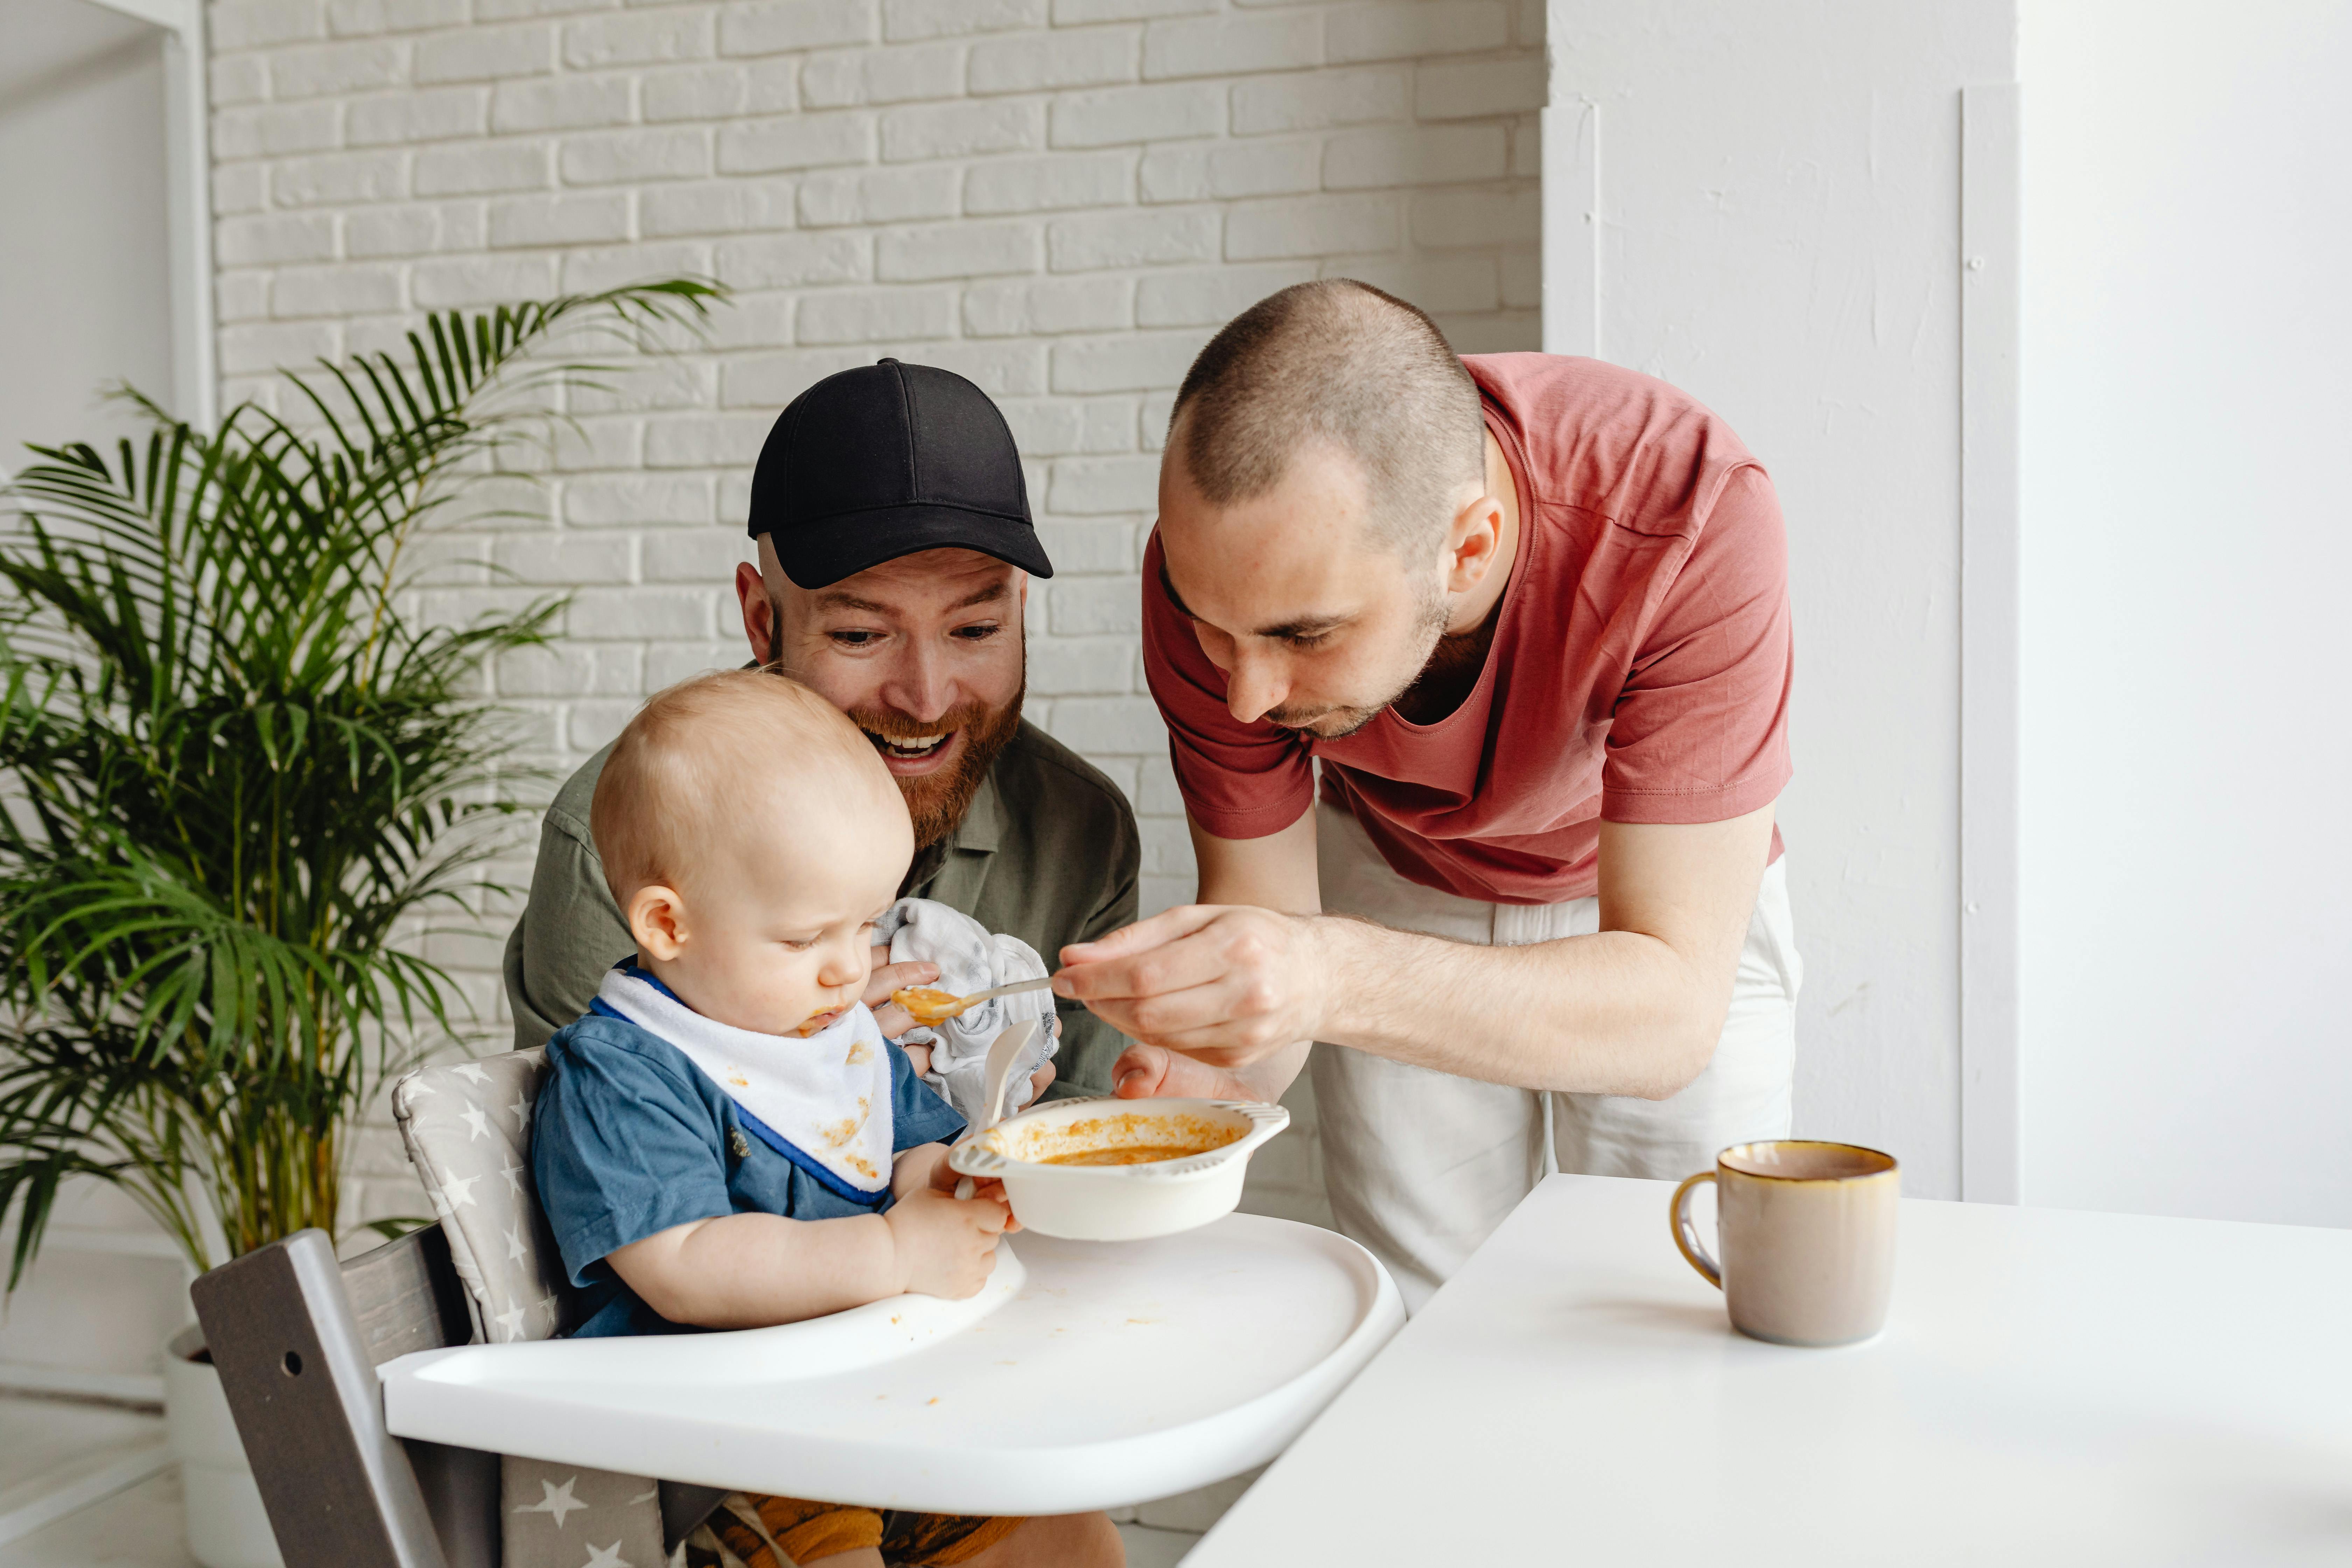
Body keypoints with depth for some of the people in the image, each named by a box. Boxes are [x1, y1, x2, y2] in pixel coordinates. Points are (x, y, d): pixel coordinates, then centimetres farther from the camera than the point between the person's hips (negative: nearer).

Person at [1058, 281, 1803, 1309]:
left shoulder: (1695, 522, -39)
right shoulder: (1223, 567, -30)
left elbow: (1673, 1011, -40)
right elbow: (1259, 900, -19)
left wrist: (1334, 981, -54)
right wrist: (1212, 1072, -41)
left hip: (1670, 896, -1)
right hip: (1396, 882, 2)